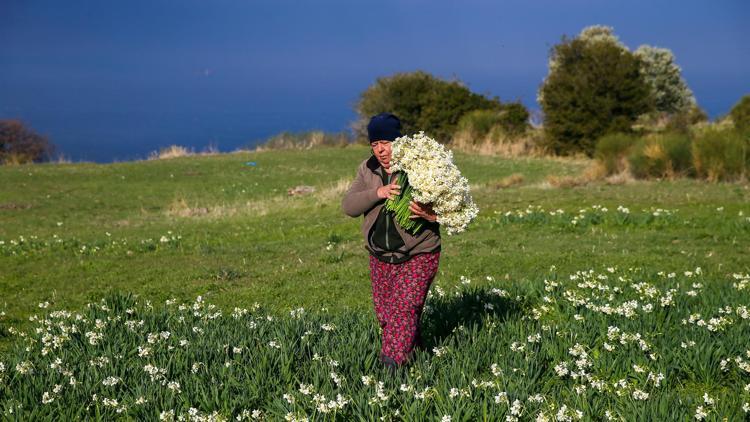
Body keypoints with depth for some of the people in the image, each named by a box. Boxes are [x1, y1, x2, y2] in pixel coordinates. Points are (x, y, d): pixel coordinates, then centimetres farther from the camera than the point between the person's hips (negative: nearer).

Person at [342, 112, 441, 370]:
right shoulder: (367, 170, 4)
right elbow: (348, 206, -5)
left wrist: (431, 215, -28)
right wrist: (378, 193, -21)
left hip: (417, 256, -5)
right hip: (380, 256, 5)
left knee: (403, 311, -13)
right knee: (384, 314, 11)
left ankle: (391, 366, -10)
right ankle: (413, 352, 30)